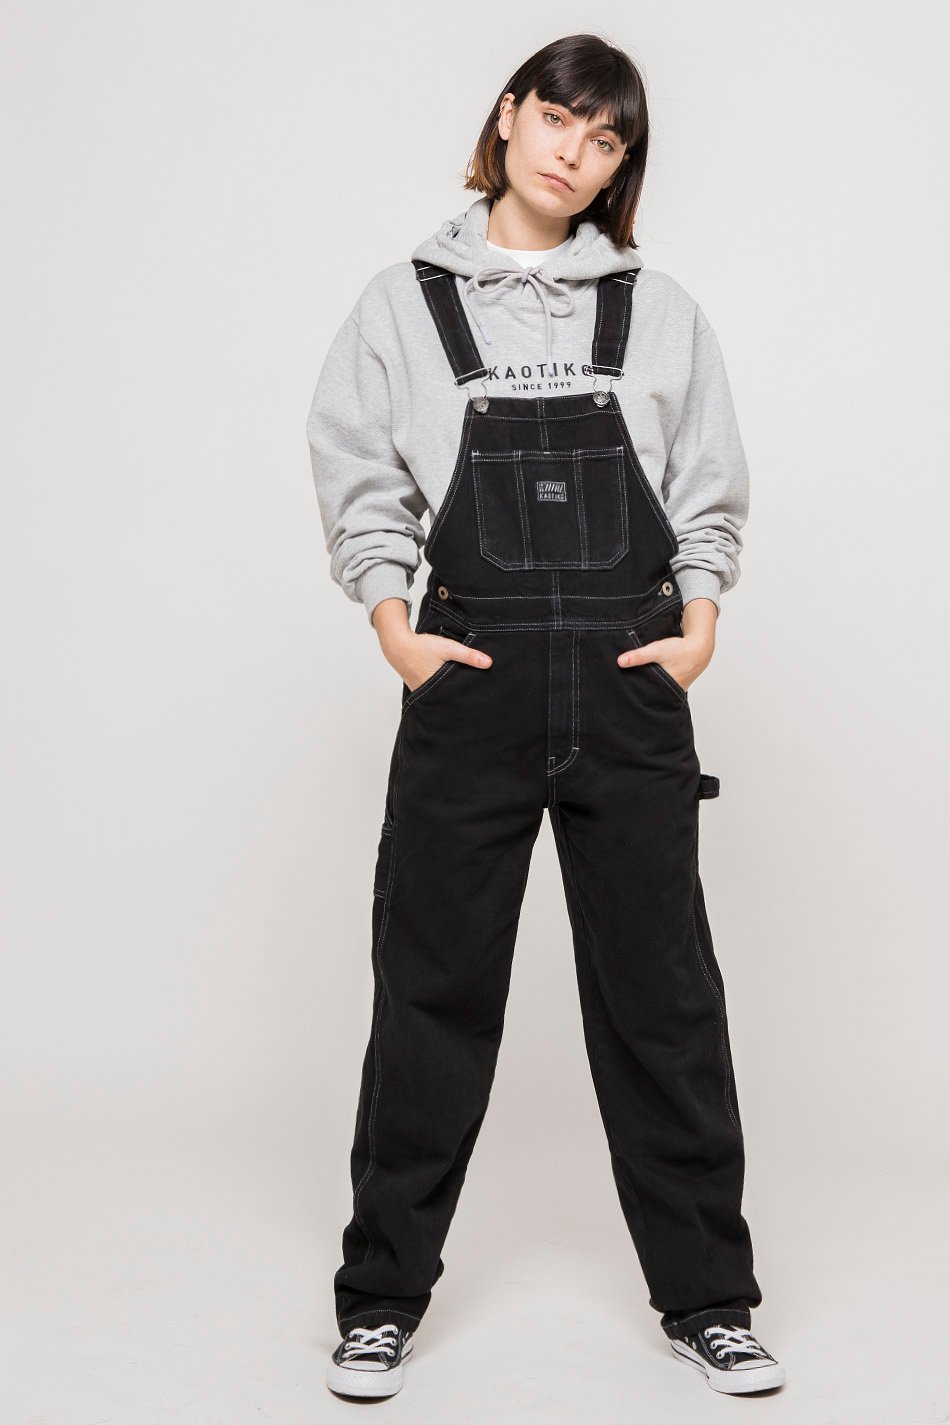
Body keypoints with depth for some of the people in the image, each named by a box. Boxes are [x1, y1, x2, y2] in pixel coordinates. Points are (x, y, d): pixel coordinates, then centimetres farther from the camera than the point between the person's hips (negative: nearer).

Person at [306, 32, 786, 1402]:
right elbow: (360, 480, 4)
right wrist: (396, 630, -7)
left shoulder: (660, 311, 10)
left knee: (663, 990, 6)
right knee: (435, 989, 5)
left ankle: (707, 1299, 20)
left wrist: (698, 627, -2)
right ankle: (383, 1298, 20)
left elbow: (710, 491, 10)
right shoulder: (406, 301, 6)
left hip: (630, 685, 1)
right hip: (473, 676, -1)